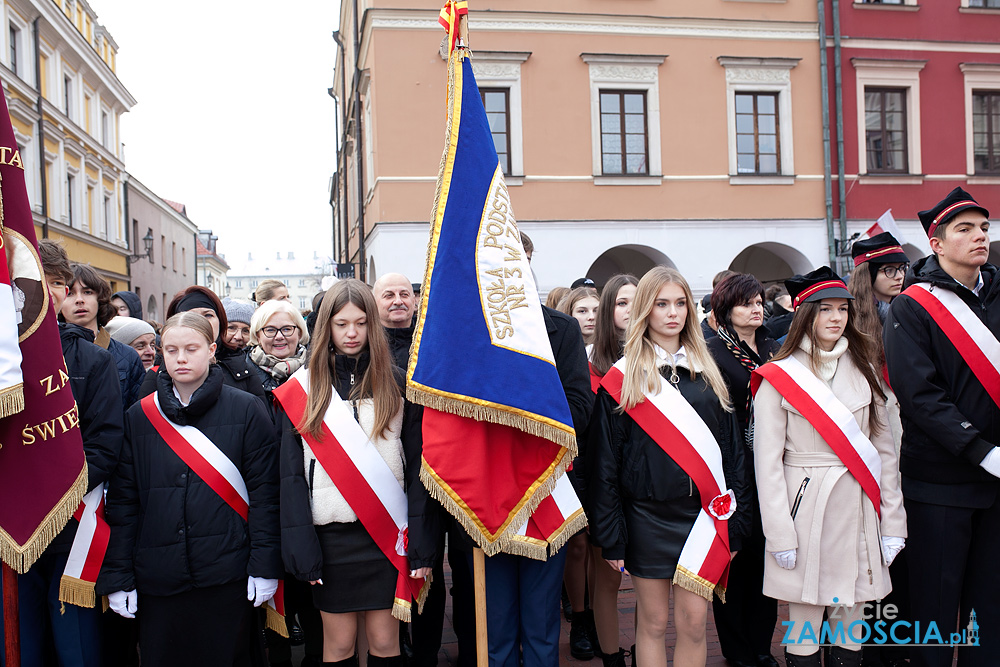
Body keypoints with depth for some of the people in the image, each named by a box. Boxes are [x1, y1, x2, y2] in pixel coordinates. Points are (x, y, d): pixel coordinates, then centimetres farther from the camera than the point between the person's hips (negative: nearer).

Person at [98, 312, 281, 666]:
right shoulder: (139, 417, 6)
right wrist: (118, 577, 2)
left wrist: (265, 567, -8)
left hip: (228, 578, -2)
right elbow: (122, 501, 6)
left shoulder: (246, 410, -1)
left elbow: (264, 493, -3)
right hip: (158, 581, 2)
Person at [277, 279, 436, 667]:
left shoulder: (396, 384, 3)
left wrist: (421, 542, -5)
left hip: (388, 531, 0)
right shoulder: (302, 390, 3)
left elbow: (418, 467, 1)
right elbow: (292, 473, 1)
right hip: (330, 533, 0)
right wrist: (301, 546, -7)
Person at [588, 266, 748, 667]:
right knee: (653, 623, 8)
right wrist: (610, 537, -5)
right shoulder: (622, 379, -1)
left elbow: (731, 446, 10)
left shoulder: (706, 373, 9)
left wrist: (734, 523, 5)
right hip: (647, 517, -2)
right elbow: (604, 461, -2)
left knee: (693, 622, 4)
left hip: (703, 513, 2)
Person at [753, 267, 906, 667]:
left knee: (851, 625, 11)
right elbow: (767, 461, -5)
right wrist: (780, 535, -10)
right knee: (804, 632, 3)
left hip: (859, 511, 4)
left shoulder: (864, 369, 10)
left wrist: (892, 522, 5)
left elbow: (884, 448, 10)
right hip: (806, 509, -4)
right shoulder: (778, 378, -4)